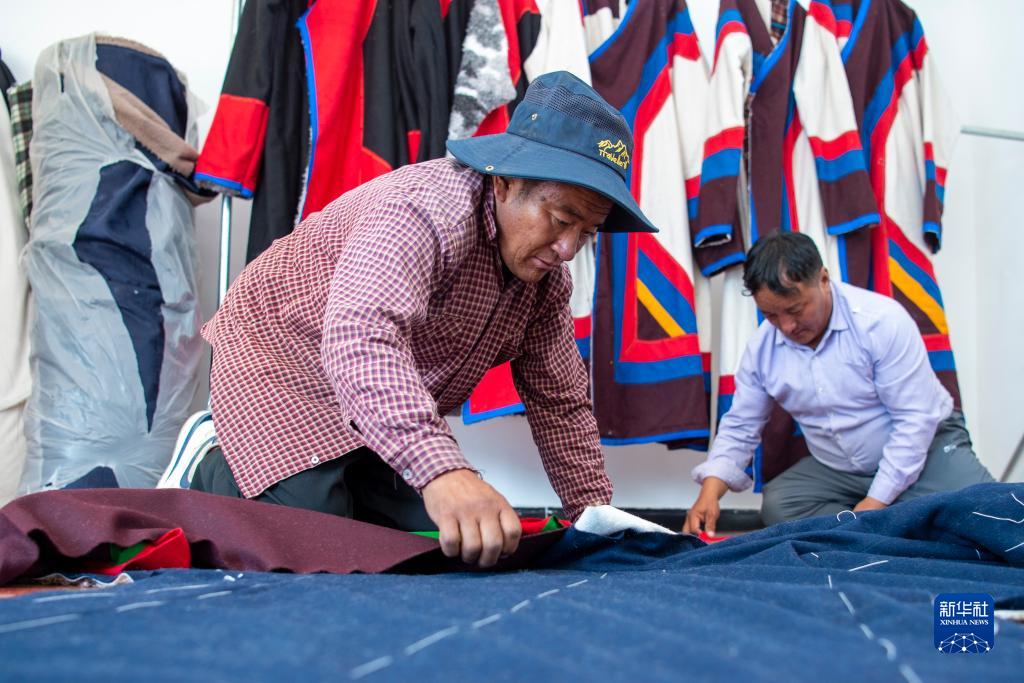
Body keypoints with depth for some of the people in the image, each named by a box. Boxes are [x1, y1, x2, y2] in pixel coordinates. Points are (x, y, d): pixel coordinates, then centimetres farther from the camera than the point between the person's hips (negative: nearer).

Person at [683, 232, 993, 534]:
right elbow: (739, 428, 0)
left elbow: (915, 420, -21)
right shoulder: (761, 347, -8)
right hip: (838, 471, 4)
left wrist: (876, 502, -24)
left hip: (926, 447, -4)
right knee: (777, 505, -21)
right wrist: (710, 492, -17)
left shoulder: (881, 320, -21)